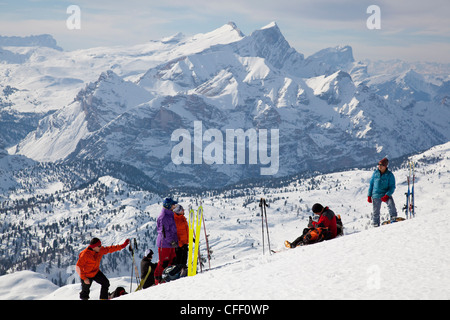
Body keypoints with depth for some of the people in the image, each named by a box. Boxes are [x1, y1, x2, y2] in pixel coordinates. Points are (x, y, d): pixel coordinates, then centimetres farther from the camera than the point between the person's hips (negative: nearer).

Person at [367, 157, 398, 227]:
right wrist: (369, 196, 8)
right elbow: (371, 184, 11)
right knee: (376, 212, 4)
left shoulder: (390, 175, -6)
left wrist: (387, 195, -21)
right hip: (376, 195, 2)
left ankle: (394, 218, -19)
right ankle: (375, 225, 18)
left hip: (386, 194, -2)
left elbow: (392, 187, -7)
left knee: (391, 203, -30)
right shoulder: (375, 173, 3)